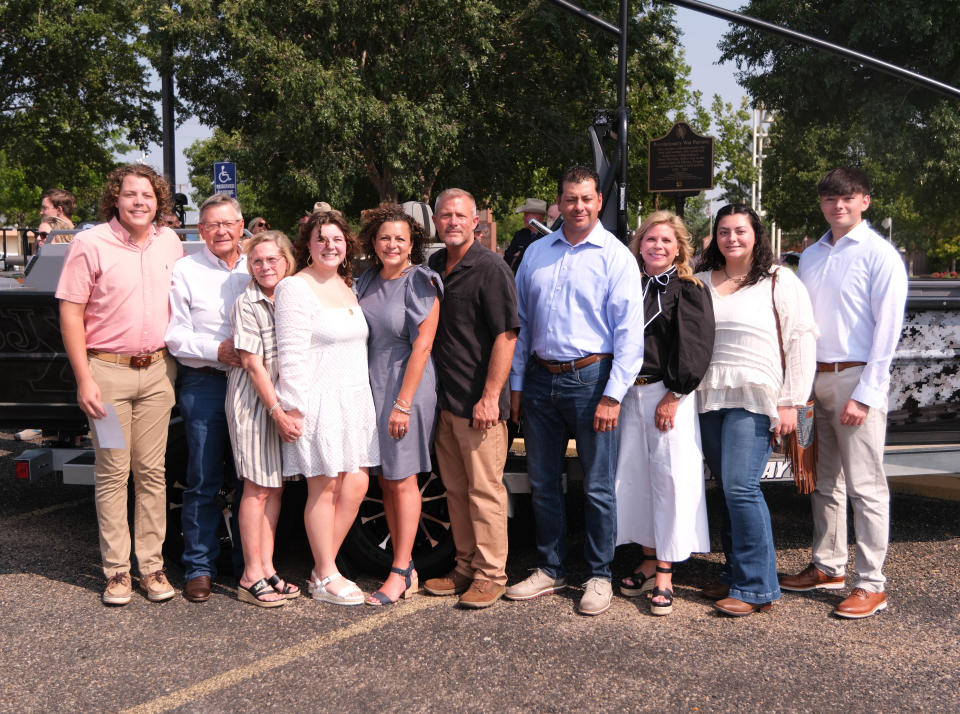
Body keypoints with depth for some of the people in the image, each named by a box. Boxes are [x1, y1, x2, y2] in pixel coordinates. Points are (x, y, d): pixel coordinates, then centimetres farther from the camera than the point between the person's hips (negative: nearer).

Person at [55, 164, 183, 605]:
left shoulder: (170, 243, 8)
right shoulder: (90, 244, -5)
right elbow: (70, 313, -6)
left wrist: (177, 363, 12)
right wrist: (84, 379, -11)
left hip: (157, 372, 4)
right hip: (108, 370, -3)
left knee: (152, 471, 6)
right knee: (112, 473, 2)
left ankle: (152, 565, 14)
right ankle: (116, 570, 10)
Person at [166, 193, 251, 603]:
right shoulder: (185, 272, 3)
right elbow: (173, 334, -1)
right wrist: (216, 350, -15)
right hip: (204, 384, -3)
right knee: (203, 481, 0)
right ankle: (199, 566, 11)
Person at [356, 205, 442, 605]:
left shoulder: (420, 283, -9)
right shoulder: (367, 281, 10)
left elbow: (421, 346, -13)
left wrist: (403, 403, -16)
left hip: (405, 389, -6)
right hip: (370, 388, 6)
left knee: (401, 480, -2)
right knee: (385, 481, 9)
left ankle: (400, 573, 5)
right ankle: (406, 567, 18)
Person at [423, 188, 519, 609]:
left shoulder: (490, 268, -10)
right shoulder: (433, 266, 12)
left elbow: (506, 335, -15)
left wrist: (490, 397, -19)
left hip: (479, 402, -7)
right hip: (443, 399, 7)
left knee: (485, 489, -1)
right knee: (455, 488, 14)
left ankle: (491, 574, 10)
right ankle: (466, 567, 25)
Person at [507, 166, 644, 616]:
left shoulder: (616, 256, -3)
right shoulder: (536, 253, 11)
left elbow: (629, 332, -7)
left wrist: (613, 395, -13)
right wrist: (516, 383, 11)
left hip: (590, 379, -5)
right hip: (540, 380, 5)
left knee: (597, 487, 2)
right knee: (542, 484, 12)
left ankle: (599, 576, 16)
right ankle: (550, 570, 25)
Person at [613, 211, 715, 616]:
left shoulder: (690, 291, -1)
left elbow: (695, 348, -8)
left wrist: (673, 395, -14)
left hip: (669, 395, -5)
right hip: (629, 393, 5)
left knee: (669, 478, -5)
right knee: (635, 476, 7)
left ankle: (665, 572, 2)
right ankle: (649, 561, 19)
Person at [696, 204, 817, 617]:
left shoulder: (780, 282, 2)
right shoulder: (700, 282, 14)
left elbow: (802, 341, -3)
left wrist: (790, 403, -8)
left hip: (755, 399, -5)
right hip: (709, 398, 5)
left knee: (741, 488, -12)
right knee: (727, 490, 8)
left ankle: (756, 587, -3)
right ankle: (735, 575, 19)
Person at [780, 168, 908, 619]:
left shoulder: (879, 255, -5)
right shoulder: (810, 256, 13)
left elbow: (887, 330, -10)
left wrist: (865, 395, -14)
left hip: (856, 378, -6)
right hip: (814, 379, 6)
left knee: (865, 486, -4)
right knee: (824, 482, 14)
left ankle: (871, 585, 3)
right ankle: (827, 567, 26)